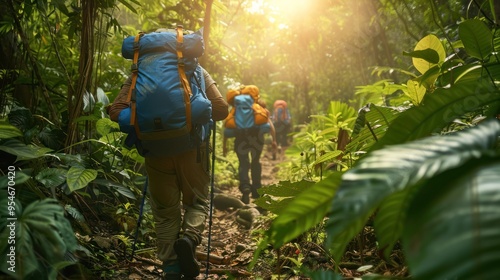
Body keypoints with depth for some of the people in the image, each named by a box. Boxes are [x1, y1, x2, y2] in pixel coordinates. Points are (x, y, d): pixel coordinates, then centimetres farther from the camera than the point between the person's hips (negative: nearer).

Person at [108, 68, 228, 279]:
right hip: (191, 148, -1)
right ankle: (189, 238, -9)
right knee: (197, 202, 18)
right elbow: (221, 109, -2)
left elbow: (116, 111, 0)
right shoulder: (197, 71, 7)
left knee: (165, 212, 14)